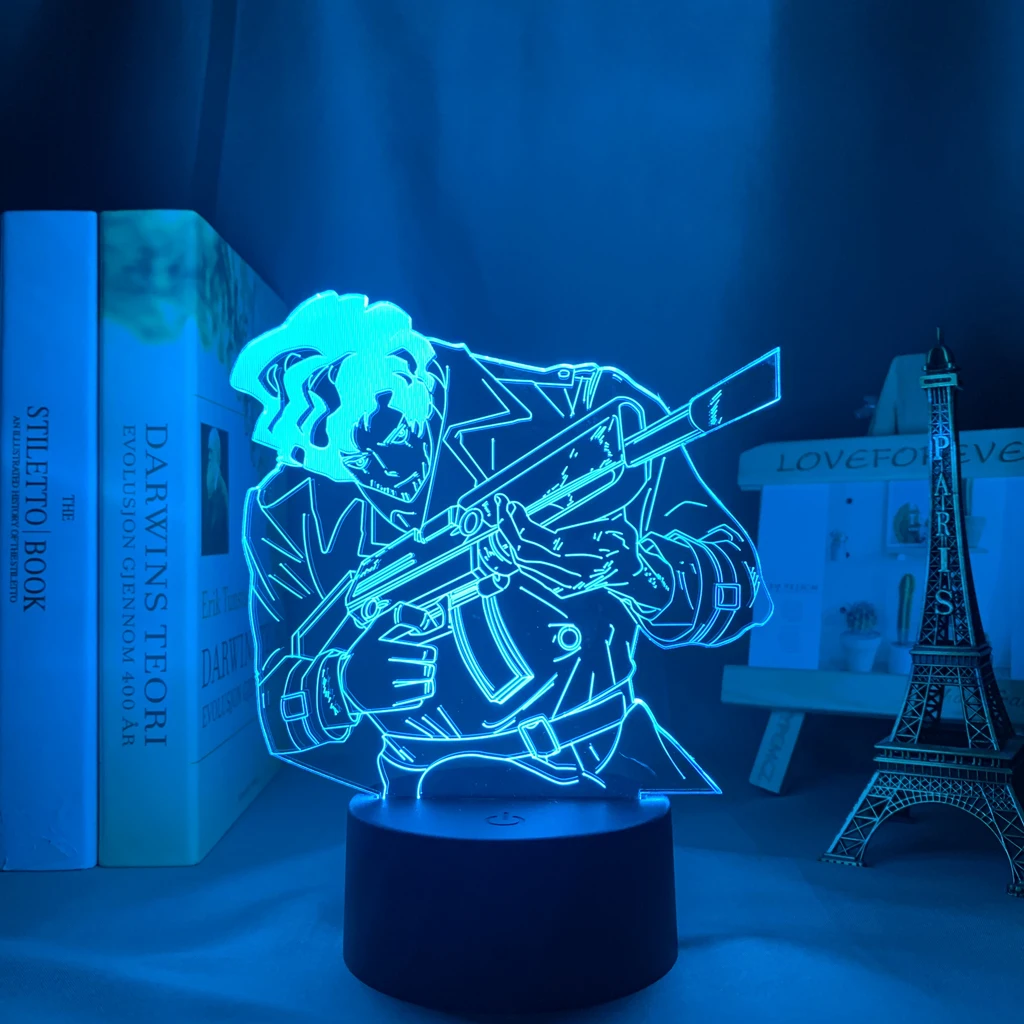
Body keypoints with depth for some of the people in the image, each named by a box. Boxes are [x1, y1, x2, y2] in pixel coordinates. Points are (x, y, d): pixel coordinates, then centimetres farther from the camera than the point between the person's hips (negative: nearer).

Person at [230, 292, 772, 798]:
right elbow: (287, 721, 2)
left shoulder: (588, 414, -10)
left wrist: (630, 564, -26)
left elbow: (739, 591, -5)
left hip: (617, 768, 1)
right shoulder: (285, 517, -4)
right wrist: (356, 679, -21)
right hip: (438, 812, 0)